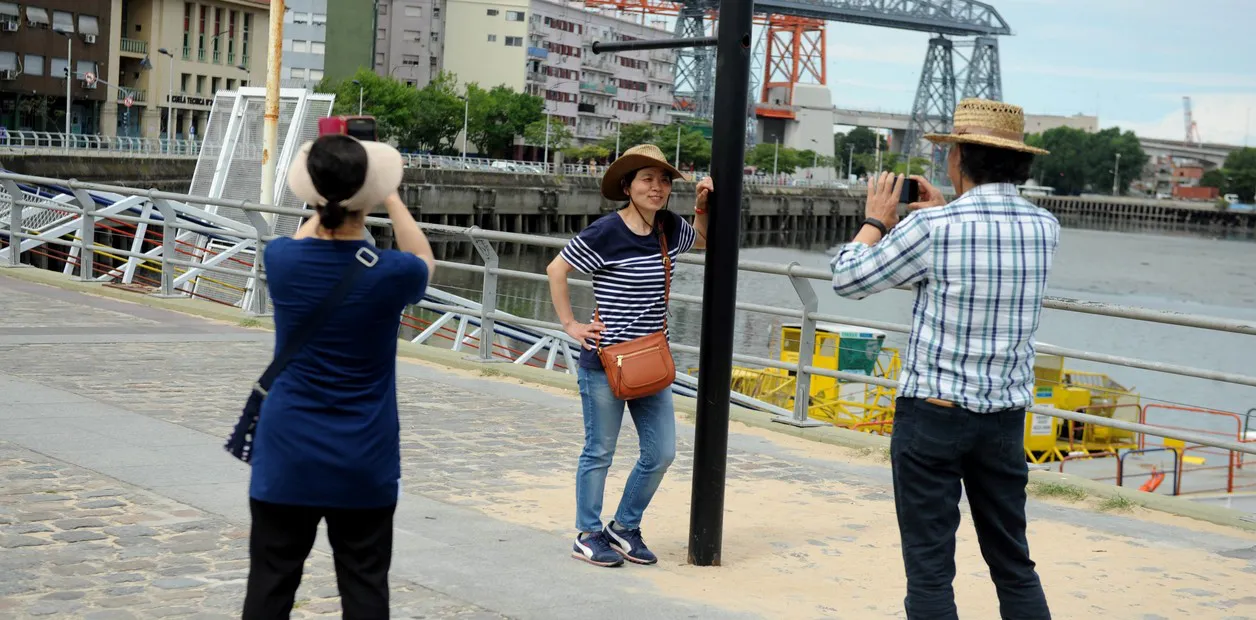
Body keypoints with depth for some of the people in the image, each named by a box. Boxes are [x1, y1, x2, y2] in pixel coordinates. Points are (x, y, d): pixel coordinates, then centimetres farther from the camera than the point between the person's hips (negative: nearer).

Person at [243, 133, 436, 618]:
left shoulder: (281, 261, -9)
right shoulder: (390, 273, -13)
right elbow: (424, 262, 13)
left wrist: (326, 202, 26)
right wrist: (391, 198, 18)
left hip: (287, 456, 1)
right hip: (364, 463, -1)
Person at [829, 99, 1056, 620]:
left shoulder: (933, 227, -15)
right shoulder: (1044, 227, 1)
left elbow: (848, 279, -3)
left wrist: (876, 219, 12)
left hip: (932, 415, -5)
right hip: (1005, 416, 5)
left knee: (929, 570, 1)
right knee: (1014, 565, 15)